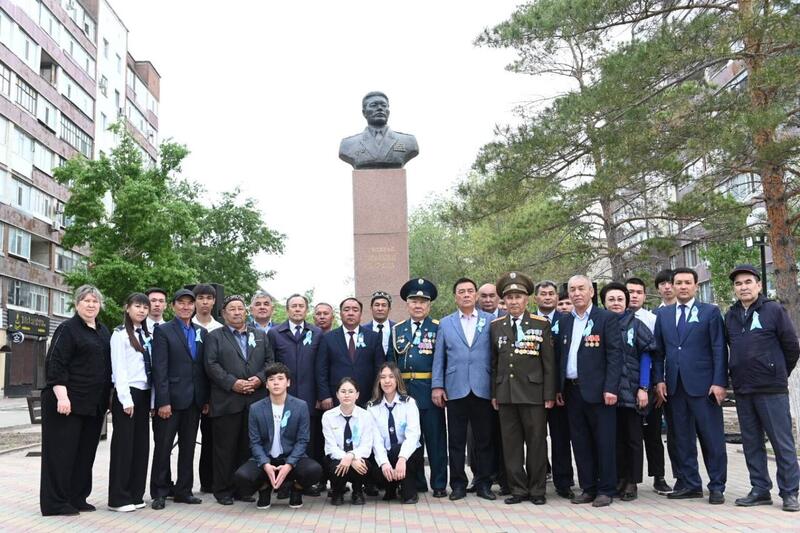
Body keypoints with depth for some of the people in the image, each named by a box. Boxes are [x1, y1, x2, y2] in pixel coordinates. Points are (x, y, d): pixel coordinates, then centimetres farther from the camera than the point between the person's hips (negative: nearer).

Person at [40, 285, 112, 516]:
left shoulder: (103, 332, 15)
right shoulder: (68, 329, -7)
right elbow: (55, 365, -14)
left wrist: (105, 399, 17)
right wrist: (62, 397, -22)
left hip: (94, 405, 7)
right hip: (67, 402, -7)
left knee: (85, 452, 11)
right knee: (62, 451, -1)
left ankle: (78, 498, 20)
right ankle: (55, 503, 6)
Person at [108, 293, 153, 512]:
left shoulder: (147, 336, 14)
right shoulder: (120, 334, -4)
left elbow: (150, 368, 11)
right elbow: (118, 368, -11)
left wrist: (153, 399, 6)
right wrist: (126, 400, -16)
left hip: (144, 394, 7)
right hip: (127, 393, -6)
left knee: (141, 444, 8)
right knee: (123, 444, -2)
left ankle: (135, 494, 16)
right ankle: (119, 498, 5)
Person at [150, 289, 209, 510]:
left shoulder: (202, 332, 12)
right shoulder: (163, 331, -3)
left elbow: (205, 367, 11)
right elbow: (159, 369, -9)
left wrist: (206, 398, 6)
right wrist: (163, 401, -15)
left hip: (194, 400, 5)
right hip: (172, 399, -5)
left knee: (188, 447, 11)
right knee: (163, 447, 3)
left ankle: (183, 490, 20)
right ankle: (159, 493, 13)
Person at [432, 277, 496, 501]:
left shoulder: (490, 321, 6)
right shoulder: (445, 323, 10)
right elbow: (439, 357, 8)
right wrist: (437, 386, 1)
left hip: (483, 389, -1)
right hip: (455, 390, 1)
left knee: (484, 440, 5)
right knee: (456, 440, 5)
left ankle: (483, 484, 15)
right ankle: (458, 484, 15)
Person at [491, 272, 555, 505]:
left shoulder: (541, 324, 1)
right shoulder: (496, 326, 9)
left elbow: (549, 362, 0)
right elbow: (494, 363, 12)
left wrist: (549, 395, -4)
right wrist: (494, 394, 8)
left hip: (533, 393, -3)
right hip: (506, 394, 3)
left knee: (536, 442, 3)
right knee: (511, 443, 6)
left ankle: (537, 490, 15)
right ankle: (519, 489, 16)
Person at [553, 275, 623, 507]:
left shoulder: (607, 318, -2)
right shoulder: (564, 322, 13)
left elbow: (615, 355, -7)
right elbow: (559, 356, 14)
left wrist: (610, 388, -14)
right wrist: (559, 389, 8)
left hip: (597, 390, -5)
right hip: (572, 390, 5)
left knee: (604, 442, 1)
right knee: (580, 443, 9)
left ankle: (606, 490, 10)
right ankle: (588, 488, 18)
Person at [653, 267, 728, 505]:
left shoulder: (710, 312, 3)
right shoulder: (662, 314, 12)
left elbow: (719, 349, -2)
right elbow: (659, 350, 11)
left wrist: (719, 382, -9)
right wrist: (659, 380, 1)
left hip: (703, 385, -3)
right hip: (674, 386, 3)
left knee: (713, 438, 1)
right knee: (682, 438, 7)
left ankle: (717, 486, 11)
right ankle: (690, 484, 17)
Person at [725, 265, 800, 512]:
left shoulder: (774, 310, -4)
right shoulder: (730, 316, 9)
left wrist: (779, 374, 7)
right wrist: (739, 376, 12)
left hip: (772, 389, -5)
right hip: (742, 389, 5)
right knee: (751, 443, 10)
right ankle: (760, 490, 19)